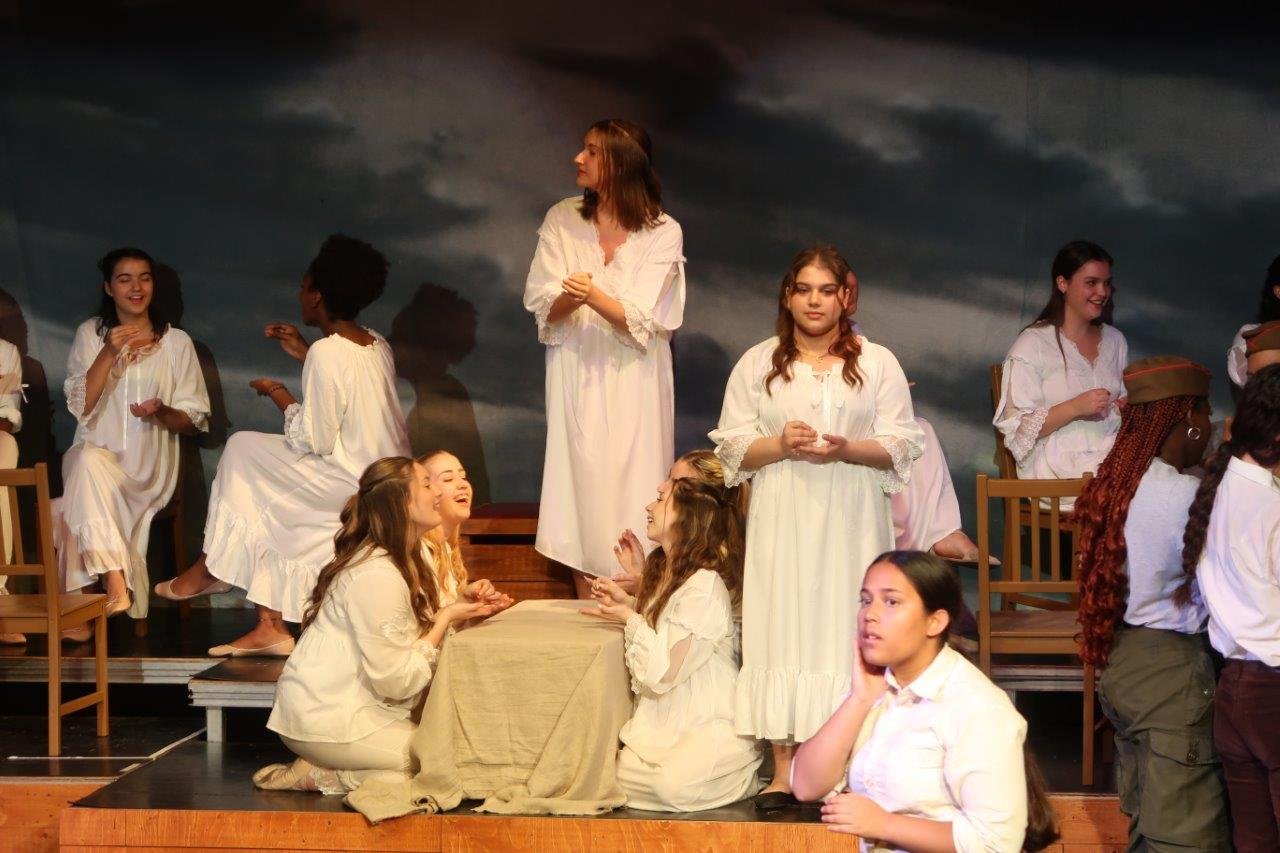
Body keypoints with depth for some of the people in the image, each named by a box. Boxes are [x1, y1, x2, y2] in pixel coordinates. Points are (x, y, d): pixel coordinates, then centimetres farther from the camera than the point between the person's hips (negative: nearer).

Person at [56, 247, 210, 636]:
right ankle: (115, 579, -45)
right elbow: (80, 406, -2)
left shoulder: (177, 342, 8)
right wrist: (108, 354, -14)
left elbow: (194, 421, 8)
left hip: (150, 469, 0)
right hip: (97, 455, 1)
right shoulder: (89, 334, 10)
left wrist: (161, 411, -14)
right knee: (88, 459, -36)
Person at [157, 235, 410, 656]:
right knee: (269, 502, 18)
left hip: (353, 484, -8)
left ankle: (210, 570, 21)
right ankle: (270, 628, 14)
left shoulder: (326, 354, -19)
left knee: (242, 450, 7)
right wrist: (303, 353, 17)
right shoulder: (376, 344, 7)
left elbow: (313, 441, -18)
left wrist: (278, 393, -3)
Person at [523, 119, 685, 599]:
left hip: (633, 383, -2)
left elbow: (641, 322, -11)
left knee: (631, 487, -3)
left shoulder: (663, 233, -4)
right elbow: (540, 306, -1)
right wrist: (569, 298, -24)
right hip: (577, 377, 2)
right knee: (581, 486, 1)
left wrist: (594, 296, -29)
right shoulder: (562, 221, 5)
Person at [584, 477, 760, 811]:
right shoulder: (666, 572, 10)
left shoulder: (705, 585, -20)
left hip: (708, 729, -9)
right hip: (668, 721, 9)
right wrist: (626, 602, 6)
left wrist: (630, 619, -8)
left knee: (674, 786, -30)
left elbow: (663, 671, -20)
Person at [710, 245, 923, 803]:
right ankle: (783, 769, 2)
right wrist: (781, 444, -13)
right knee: (782, 631, -3)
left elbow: (901, 444, 3)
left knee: (848, 631, -2)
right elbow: (732, 446, 6)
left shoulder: (877, 362, 7)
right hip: (782, 521, 1)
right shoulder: (757, 363, 9)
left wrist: (847, 449, -15)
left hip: (851, 524, 0)